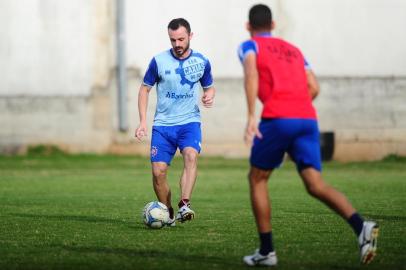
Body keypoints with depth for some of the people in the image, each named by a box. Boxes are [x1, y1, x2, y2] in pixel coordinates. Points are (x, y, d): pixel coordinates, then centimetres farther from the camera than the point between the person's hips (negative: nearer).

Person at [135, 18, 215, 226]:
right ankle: (168, 214, 14)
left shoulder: (201, 62, 2)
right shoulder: (159, 61, -3)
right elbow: (145, 88, 6)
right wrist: (143, 121, -2)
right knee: (158, 171, -6)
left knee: (191, 155, -29)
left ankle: (184, 206, -37)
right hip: (163, 124, 1)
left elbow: (209, 87, 17)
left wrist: (209, 96, -9)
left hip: (190, 122, -1)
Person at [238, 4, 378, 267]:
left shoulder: (250, 46, 14)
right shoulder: (294, 50, 29)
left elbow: (251, 74, -9)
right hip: (308, 119, 4)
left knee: (257, 178, 14)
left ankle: (267, 251, 11)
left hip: (277, 119, -4)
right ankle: (361, 226, -29)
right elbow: (313, 88, 18)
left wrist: (251, 117, -18)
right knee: (315, 184, -4)